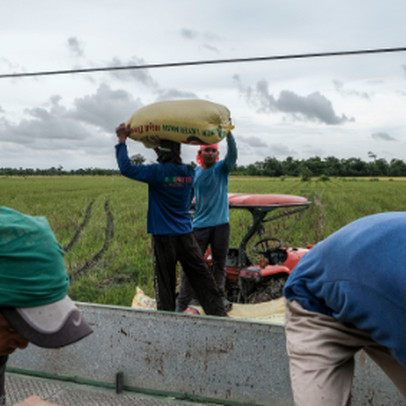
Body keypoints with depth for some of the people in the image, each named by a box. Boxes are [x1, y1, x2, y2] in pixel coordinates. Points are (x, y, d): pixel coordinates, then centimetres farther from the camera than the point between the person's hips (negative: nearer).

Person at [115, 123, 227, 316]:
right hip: (186, 234, 4)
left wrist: (121, 141, -5)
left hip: (163, 236, -4)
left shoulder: (158, 172, -14)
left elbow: (126, 168, -14)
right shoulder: (189, 172, 3)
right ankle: (219, 314, 12)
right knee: (203, 278, 9)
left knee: (165, 283, 7)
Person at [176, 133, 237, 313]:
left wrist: (228, 133, -34)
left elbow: (232, 154, -19)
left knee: (219, 262, 11)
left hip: (221, 223, 0)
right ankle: (181, 304, 4)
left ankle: (220, 296, 25)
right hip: (200, 225, 1)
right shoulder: (194, 173, 6)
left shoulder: (222, 168, 1)